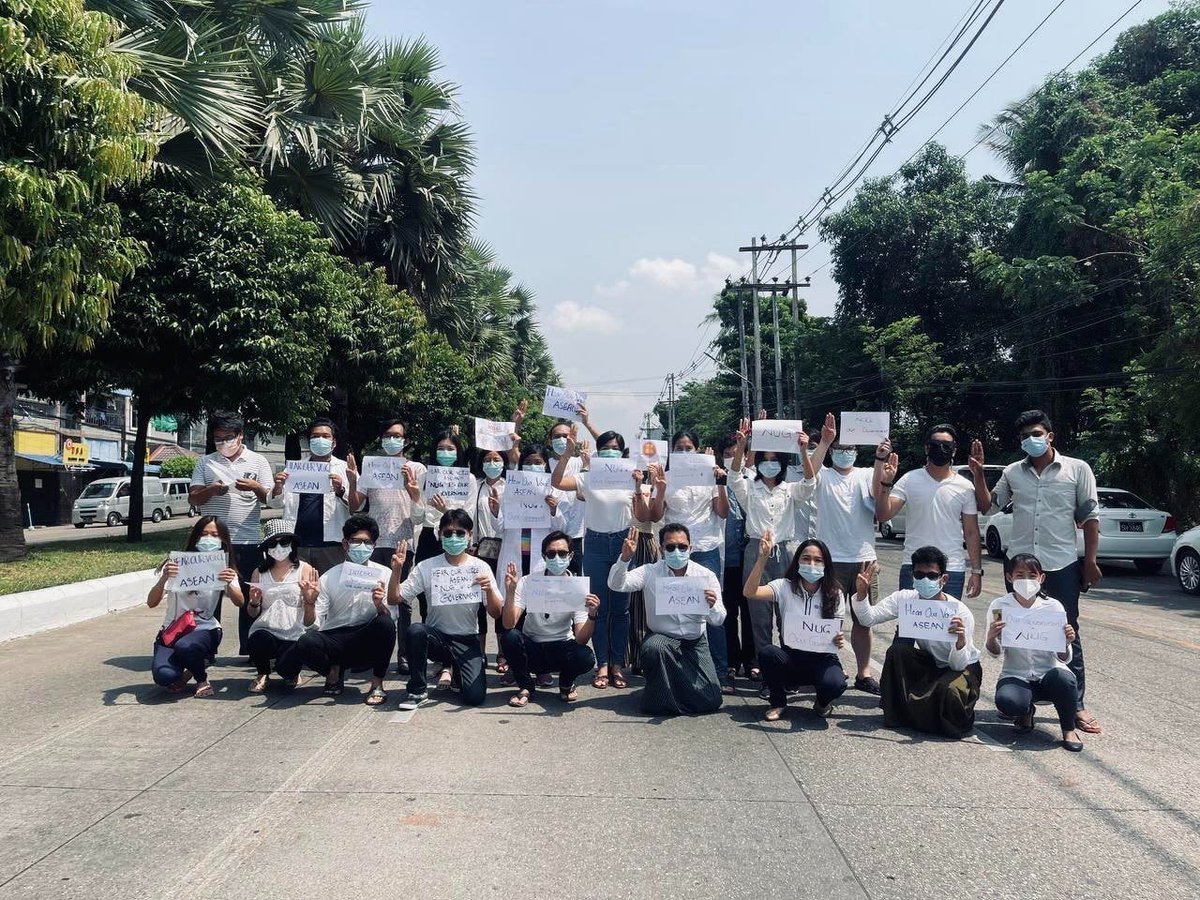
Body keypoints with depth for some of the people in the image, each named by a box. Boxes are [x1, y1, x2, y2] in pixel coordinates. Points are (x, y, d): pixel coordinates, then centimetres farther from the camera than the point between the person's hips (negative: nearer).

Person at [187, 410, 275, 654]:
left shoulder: (258, 461, 6)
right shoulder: (205, 463, 8)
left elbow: (270, 498, 2)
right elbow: (193, 499, 4)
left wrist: (255, 487, -19)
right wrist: (210, 490, -16)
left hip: (247, 542, 0)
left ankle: (248, 651, 14)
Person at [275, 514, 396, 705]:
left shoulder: (383, 574, -2)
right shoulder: (329, 578, 0)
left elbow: (390, 618, -9)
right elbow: (312, 624, -3)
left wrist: (379, 604, -30)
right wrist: (309, 603, -23)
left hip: (366, 643, 0)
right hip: (334, 639, 0)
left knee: (385, 623, -32)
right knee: (306, 642, -32)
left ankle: (377, 684, -11)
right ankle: (334, 671, 3)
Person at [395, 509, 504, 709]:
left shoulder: (480, 568, -4)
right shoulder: (426, 567, -3)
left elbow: (496, 613, -5)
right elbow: (395, 598, -4)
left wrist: (489, 590, -23)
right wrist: (396, 571, -19)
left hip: (467, 640, 0)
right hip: (436, 636, 0)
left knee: (475, 696, -19)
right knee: (415, 630, -34)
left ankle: (452, 668, 17)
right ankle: (418, 690, -12)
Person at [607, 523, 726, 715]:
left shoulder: (706, 576, -3)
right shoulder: (650, 573, -4)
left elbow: (718, 620, -8)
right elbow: (616, 584, -17)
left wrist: (712, 607, -32)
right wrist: (625, 558, -35)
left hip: (695, 643, 1)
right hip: (662, 638, -1)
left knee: (711, 700, -14)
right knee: (653, 647, -37)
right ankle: (661, 699, -8)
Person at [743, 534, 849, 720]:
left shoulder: (834, 594, 1)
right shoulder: (785, 587, -3)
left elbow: (838, 632, 1)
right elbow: (749, 592, -19)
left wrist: (839, 640, -24)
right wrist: (762, 559, -28)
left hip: (823, 658, -1)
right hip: (791, 657, 1)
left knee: (834, 684, -34)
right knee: (767, 653, -33)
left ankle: (822, 703, 6)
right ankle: (778, 702, -2)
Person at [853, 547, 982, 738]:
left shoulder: (960, 613, -28)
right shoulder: (905, 599, -17)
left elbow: (958, 664, -28)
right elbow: (868, 619, -22)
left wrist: (961, 640, -49)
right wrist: (861, 593, -40)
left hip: (963, 667, -4)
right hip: (929, 663, 4)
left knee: (948, 691, -34)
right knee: (897, 649, -22)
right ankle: (898, 712, -5)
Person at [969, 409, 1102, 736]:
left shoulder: (1077, 469, 0)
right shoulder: (1013, 472, 8)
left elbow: (1090, 517, 0)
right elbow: (988, 506, 10)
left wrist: (1090, 561, -4)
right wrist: (978, 475, -4)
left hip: (1062, 565, -3)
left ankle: (1076, 704, 9)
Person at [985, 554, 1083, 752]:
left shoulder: (1053, 607, -3)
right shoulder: (999, 606, -4)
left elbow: (1064, 659, -2)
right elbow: (996, 653, 2)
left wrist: (1067, 642, -25)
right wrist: (991, 637, -20)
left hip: (1049, 672, 0)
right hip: (1016, 675, 0)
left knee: (1062, 677, -35)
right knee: (1006, 701, -33)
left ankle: (1069, 729, -5)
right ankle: (1026, 711, 8)